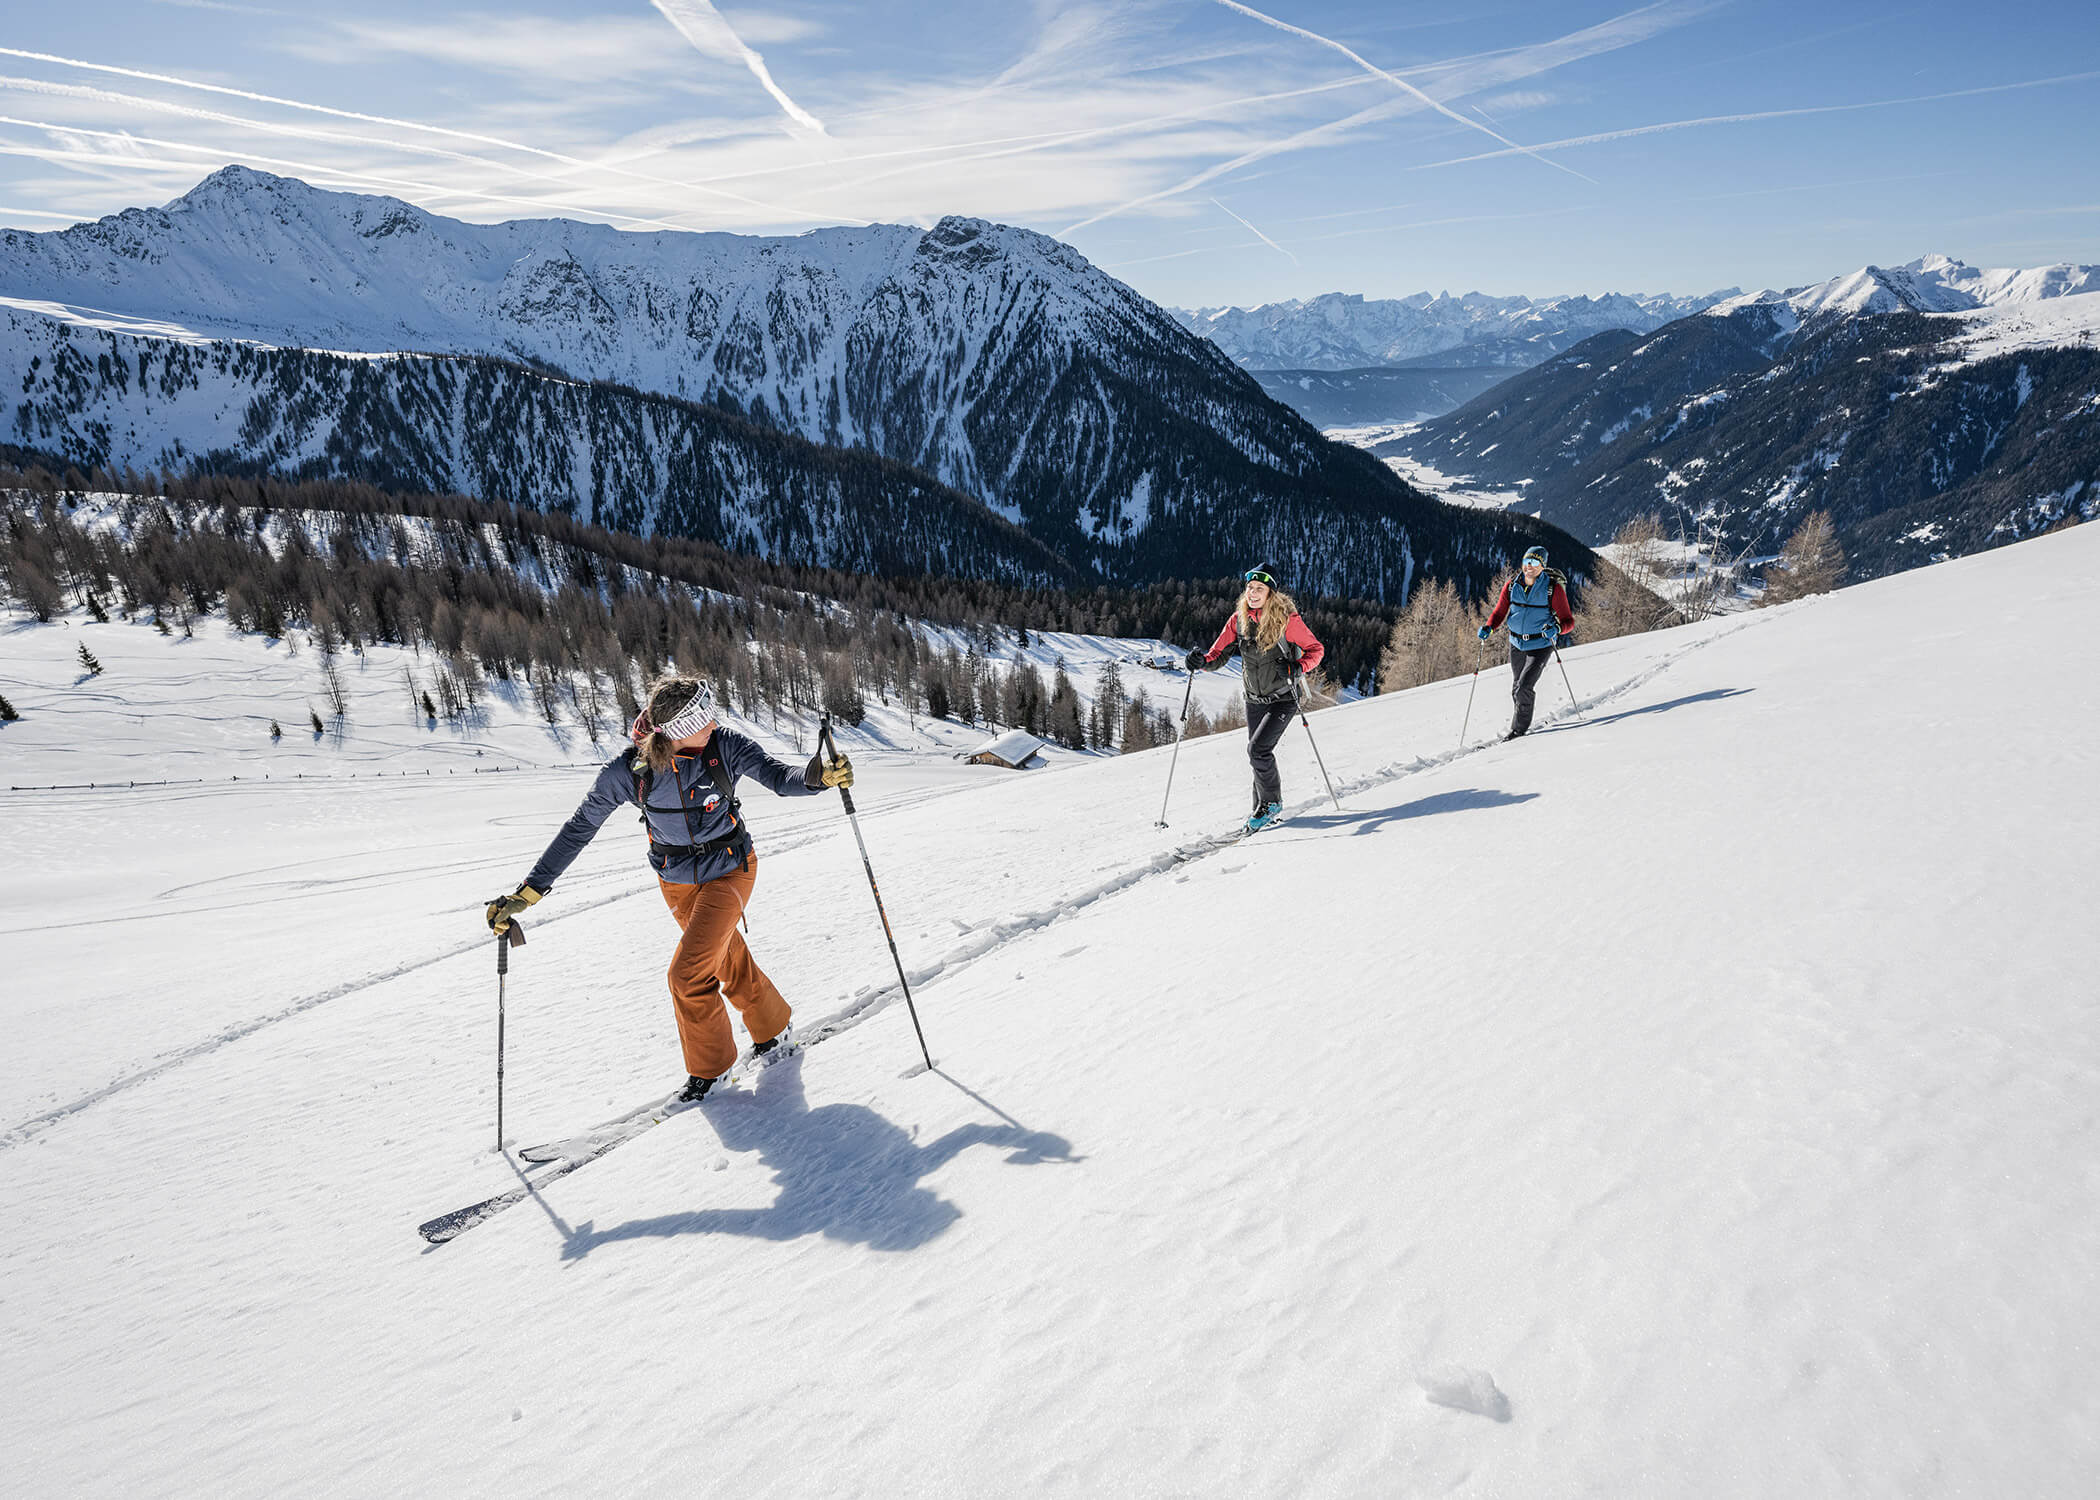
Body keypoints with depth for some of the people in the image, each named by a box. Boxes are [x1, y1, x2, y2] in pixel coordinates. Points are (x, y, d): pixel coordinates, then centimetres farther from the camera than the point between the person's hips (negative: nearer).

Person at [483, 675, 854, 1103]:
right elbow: (579, 828, -12)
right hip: (676, 879, 3)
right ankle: (771, 1025, 45)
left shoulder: (723, 746, -22)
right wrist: (530, 890, -13)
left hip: (730, 869, -2)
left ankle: (709, 1065, 13)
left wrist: (816, 777, -49)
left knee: (688, 974, -11)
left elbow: (778, 777, -25)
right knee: (729, 959, 18)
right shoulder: (627, 770, -20)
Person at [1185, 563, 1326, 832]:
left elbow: (1316, 649, -7)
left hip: (1283, 699, -5)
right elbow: (1218, 655, -1)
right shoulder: (1239, 620, -3)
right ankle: (1262, 809, 30)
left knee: (1258, 749, -18)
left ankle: (1272, 802, 3)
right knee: (1259, 756, 13)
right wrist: (1202, 662, -22)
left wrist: (1297, 668, -25)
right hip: (1254, 700, 5)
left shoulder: (1286, 620, -16)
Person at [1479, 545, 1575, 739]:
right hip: (1517, 644, 5)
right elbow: (1499, 613, 4)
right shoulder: (1512, 586, -2)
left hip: (1541, 645, -4)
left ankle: (1519, 728, 6)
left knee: (1524, 688, -15)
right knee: (1516, 689, 17)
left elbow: (1568, 621, -11)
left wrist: (1557, 628, -33)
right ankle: (1520, 717, 43)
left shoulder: (1553, 588, -12)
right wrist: (1488, 628, -16)